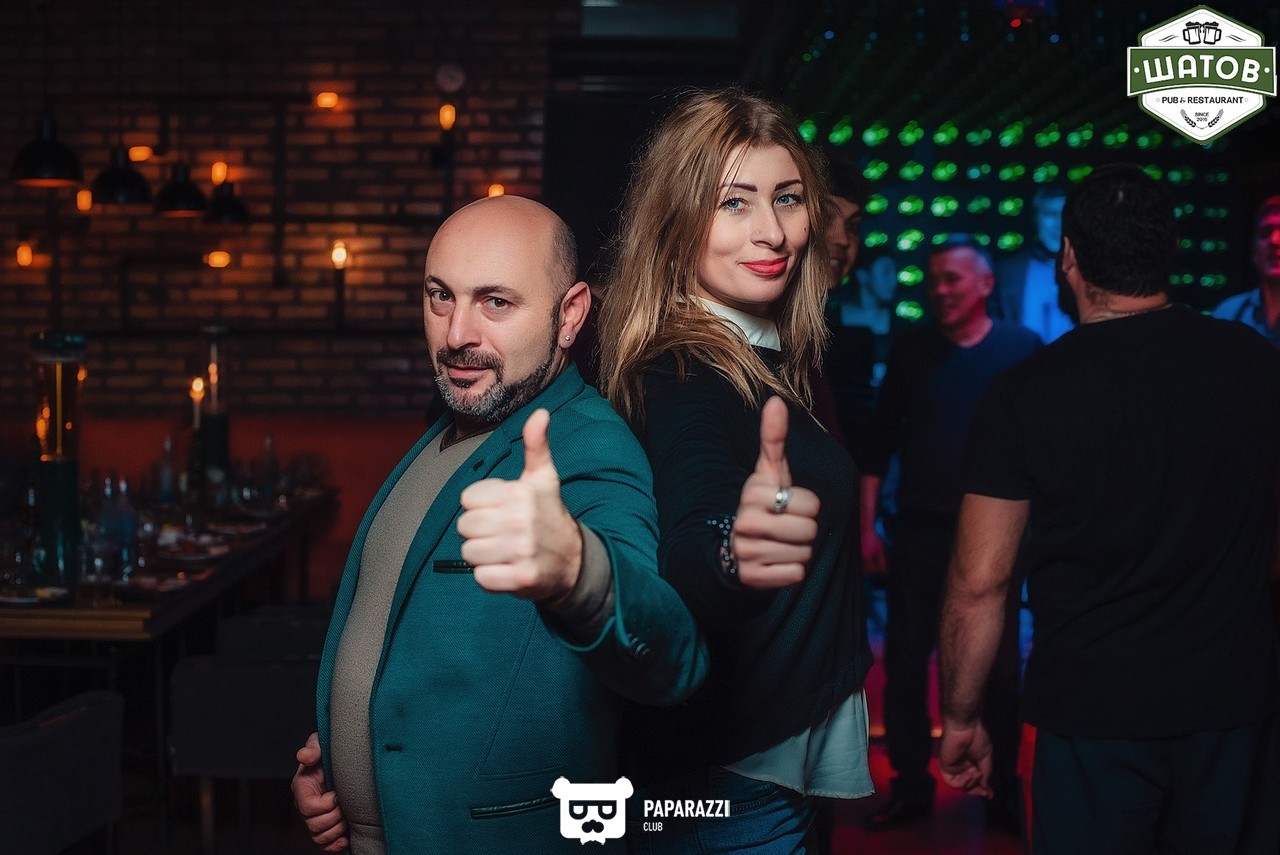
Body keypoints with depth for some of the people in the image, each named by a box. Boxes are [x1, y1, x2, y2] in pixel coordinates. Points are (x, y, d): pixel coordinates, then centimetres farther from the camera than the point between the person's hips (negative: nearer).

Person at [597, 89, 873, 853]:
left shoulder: (766, 365, 6)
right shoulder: (683, 377, -21)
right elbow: (681, 555, -42)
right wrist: (731, 553, -59)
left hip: (776, 758, 9)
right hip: (731, 786, -9)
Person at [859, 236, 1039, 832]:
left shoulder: (1023, 348, -2)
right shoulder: (911, 348, 4)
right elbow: (881, 439, 6)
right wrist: (867, 525, 3)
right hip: (919, 531, 2)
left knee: (997, 668, 7)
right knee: (904, 663, 5)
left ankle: (1004, 790, 20)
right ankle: (910, 786, 17)